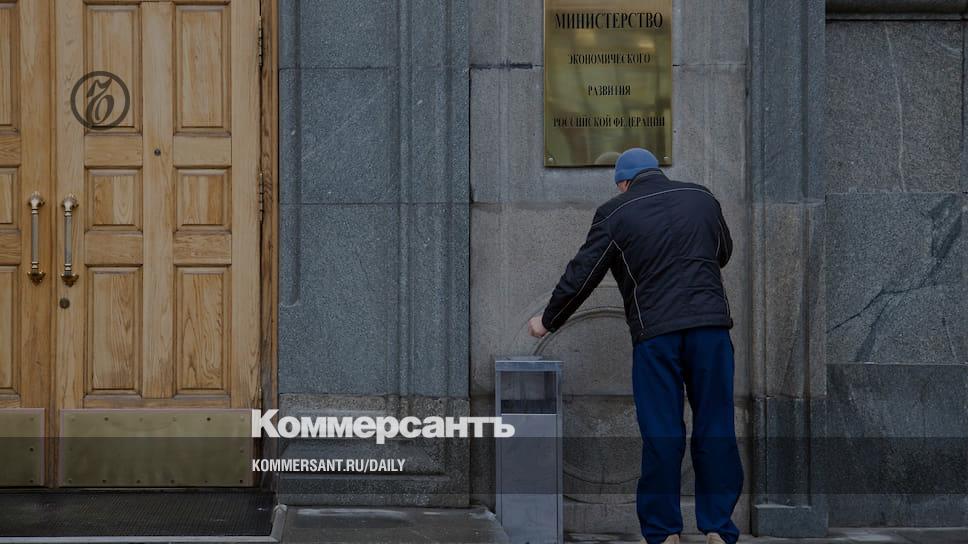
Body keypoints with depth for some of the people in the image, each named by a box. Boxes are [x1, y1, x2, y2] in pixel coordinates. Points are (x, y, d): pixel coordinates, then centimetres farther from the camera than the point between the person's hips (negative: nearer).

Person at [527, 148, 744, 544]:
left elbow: (581, 276, 3)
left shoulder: (615, 214, 2)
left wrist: (548, 322, 16)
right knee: (716, 430, 5)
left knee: (661, 435, 2)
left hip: (655, 332, -2)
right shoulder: (702, 199, 13)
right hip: (711, 325, 2)